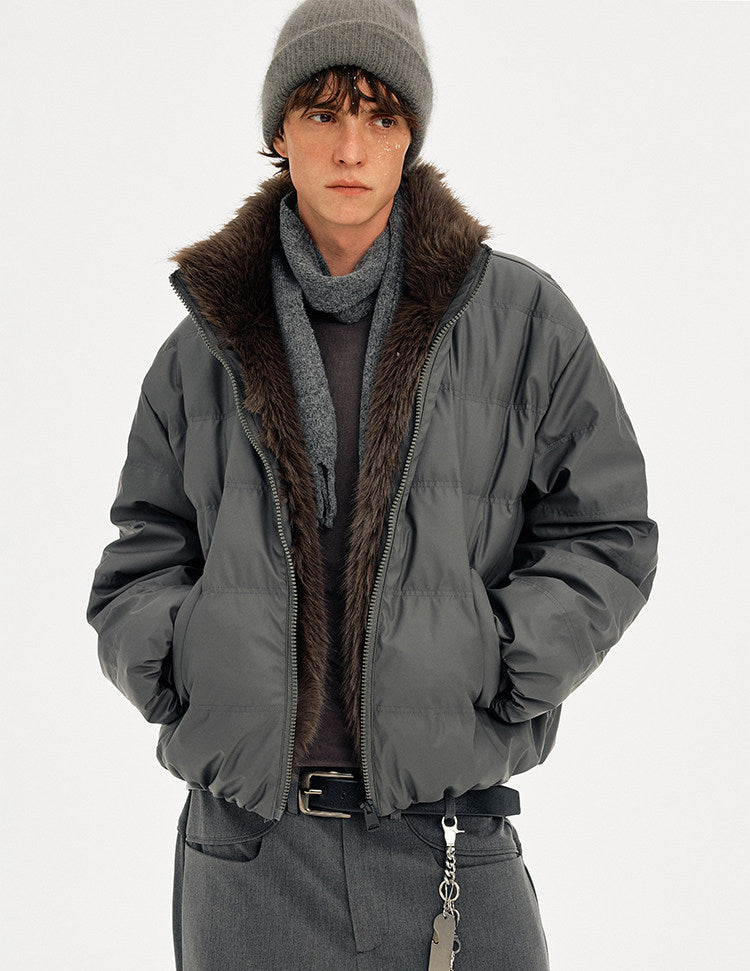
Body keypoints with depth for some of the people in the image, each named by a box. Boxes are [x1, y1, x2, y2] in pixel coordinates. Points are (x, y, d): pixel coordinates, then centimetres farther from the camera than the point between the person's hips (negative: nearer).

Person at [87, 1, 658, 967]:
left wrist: (489, 672, -9)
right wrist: (179, 669, -7)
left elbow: (606, 537, 3)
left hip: (447, 834, -1)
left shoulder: (521, 317, 1)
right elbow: (142, 560, 13)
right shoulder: (205, 349, 7)